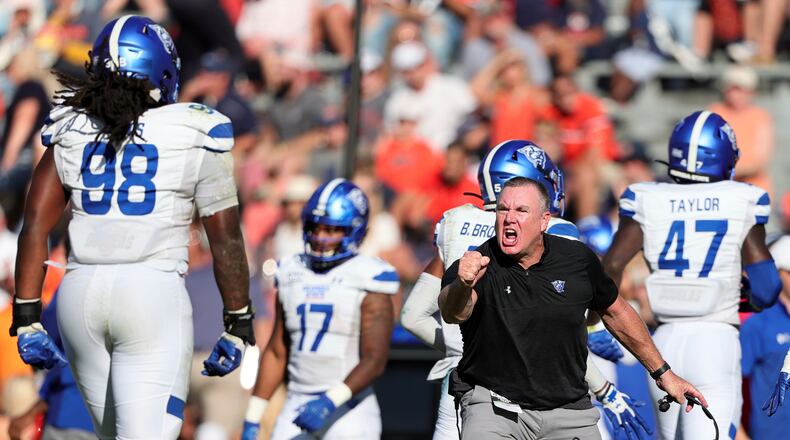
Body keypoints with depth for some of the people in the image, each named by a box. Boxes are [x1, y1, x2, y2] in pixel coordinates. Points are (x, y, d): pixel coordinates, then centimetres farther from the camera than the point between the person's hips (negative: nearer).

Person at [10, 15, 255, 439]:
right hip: (154, 293, -4)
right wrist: (238, 323, 11)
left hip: (80, 293, 4)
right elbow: (225, 240, 2)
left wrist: (27, 319, 9)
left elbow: (34, 227, 5)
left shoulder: (71, 132, 9)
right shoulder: (194, 136, 1)